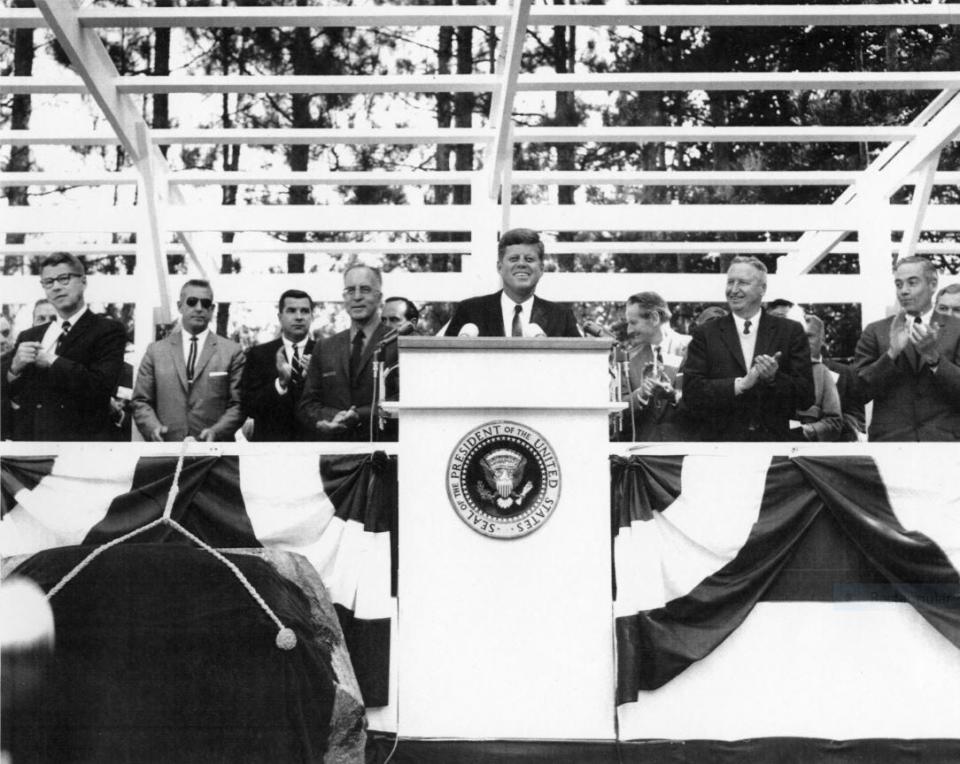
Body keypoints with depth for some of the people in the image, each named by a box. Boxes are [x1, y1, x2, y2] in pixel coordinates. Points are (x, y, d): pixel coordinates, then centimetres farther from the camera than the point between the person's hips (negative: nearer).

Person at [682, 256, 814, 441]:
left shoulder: (791, 332, 4)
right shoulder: (705, 334, 2)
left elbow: (807, 397, -1)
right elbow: (691, 394, -7)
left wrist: (774, 377, -17)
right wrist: (741, 384, -17)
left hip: (774, 440, 1)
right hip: (720, 439, 0)